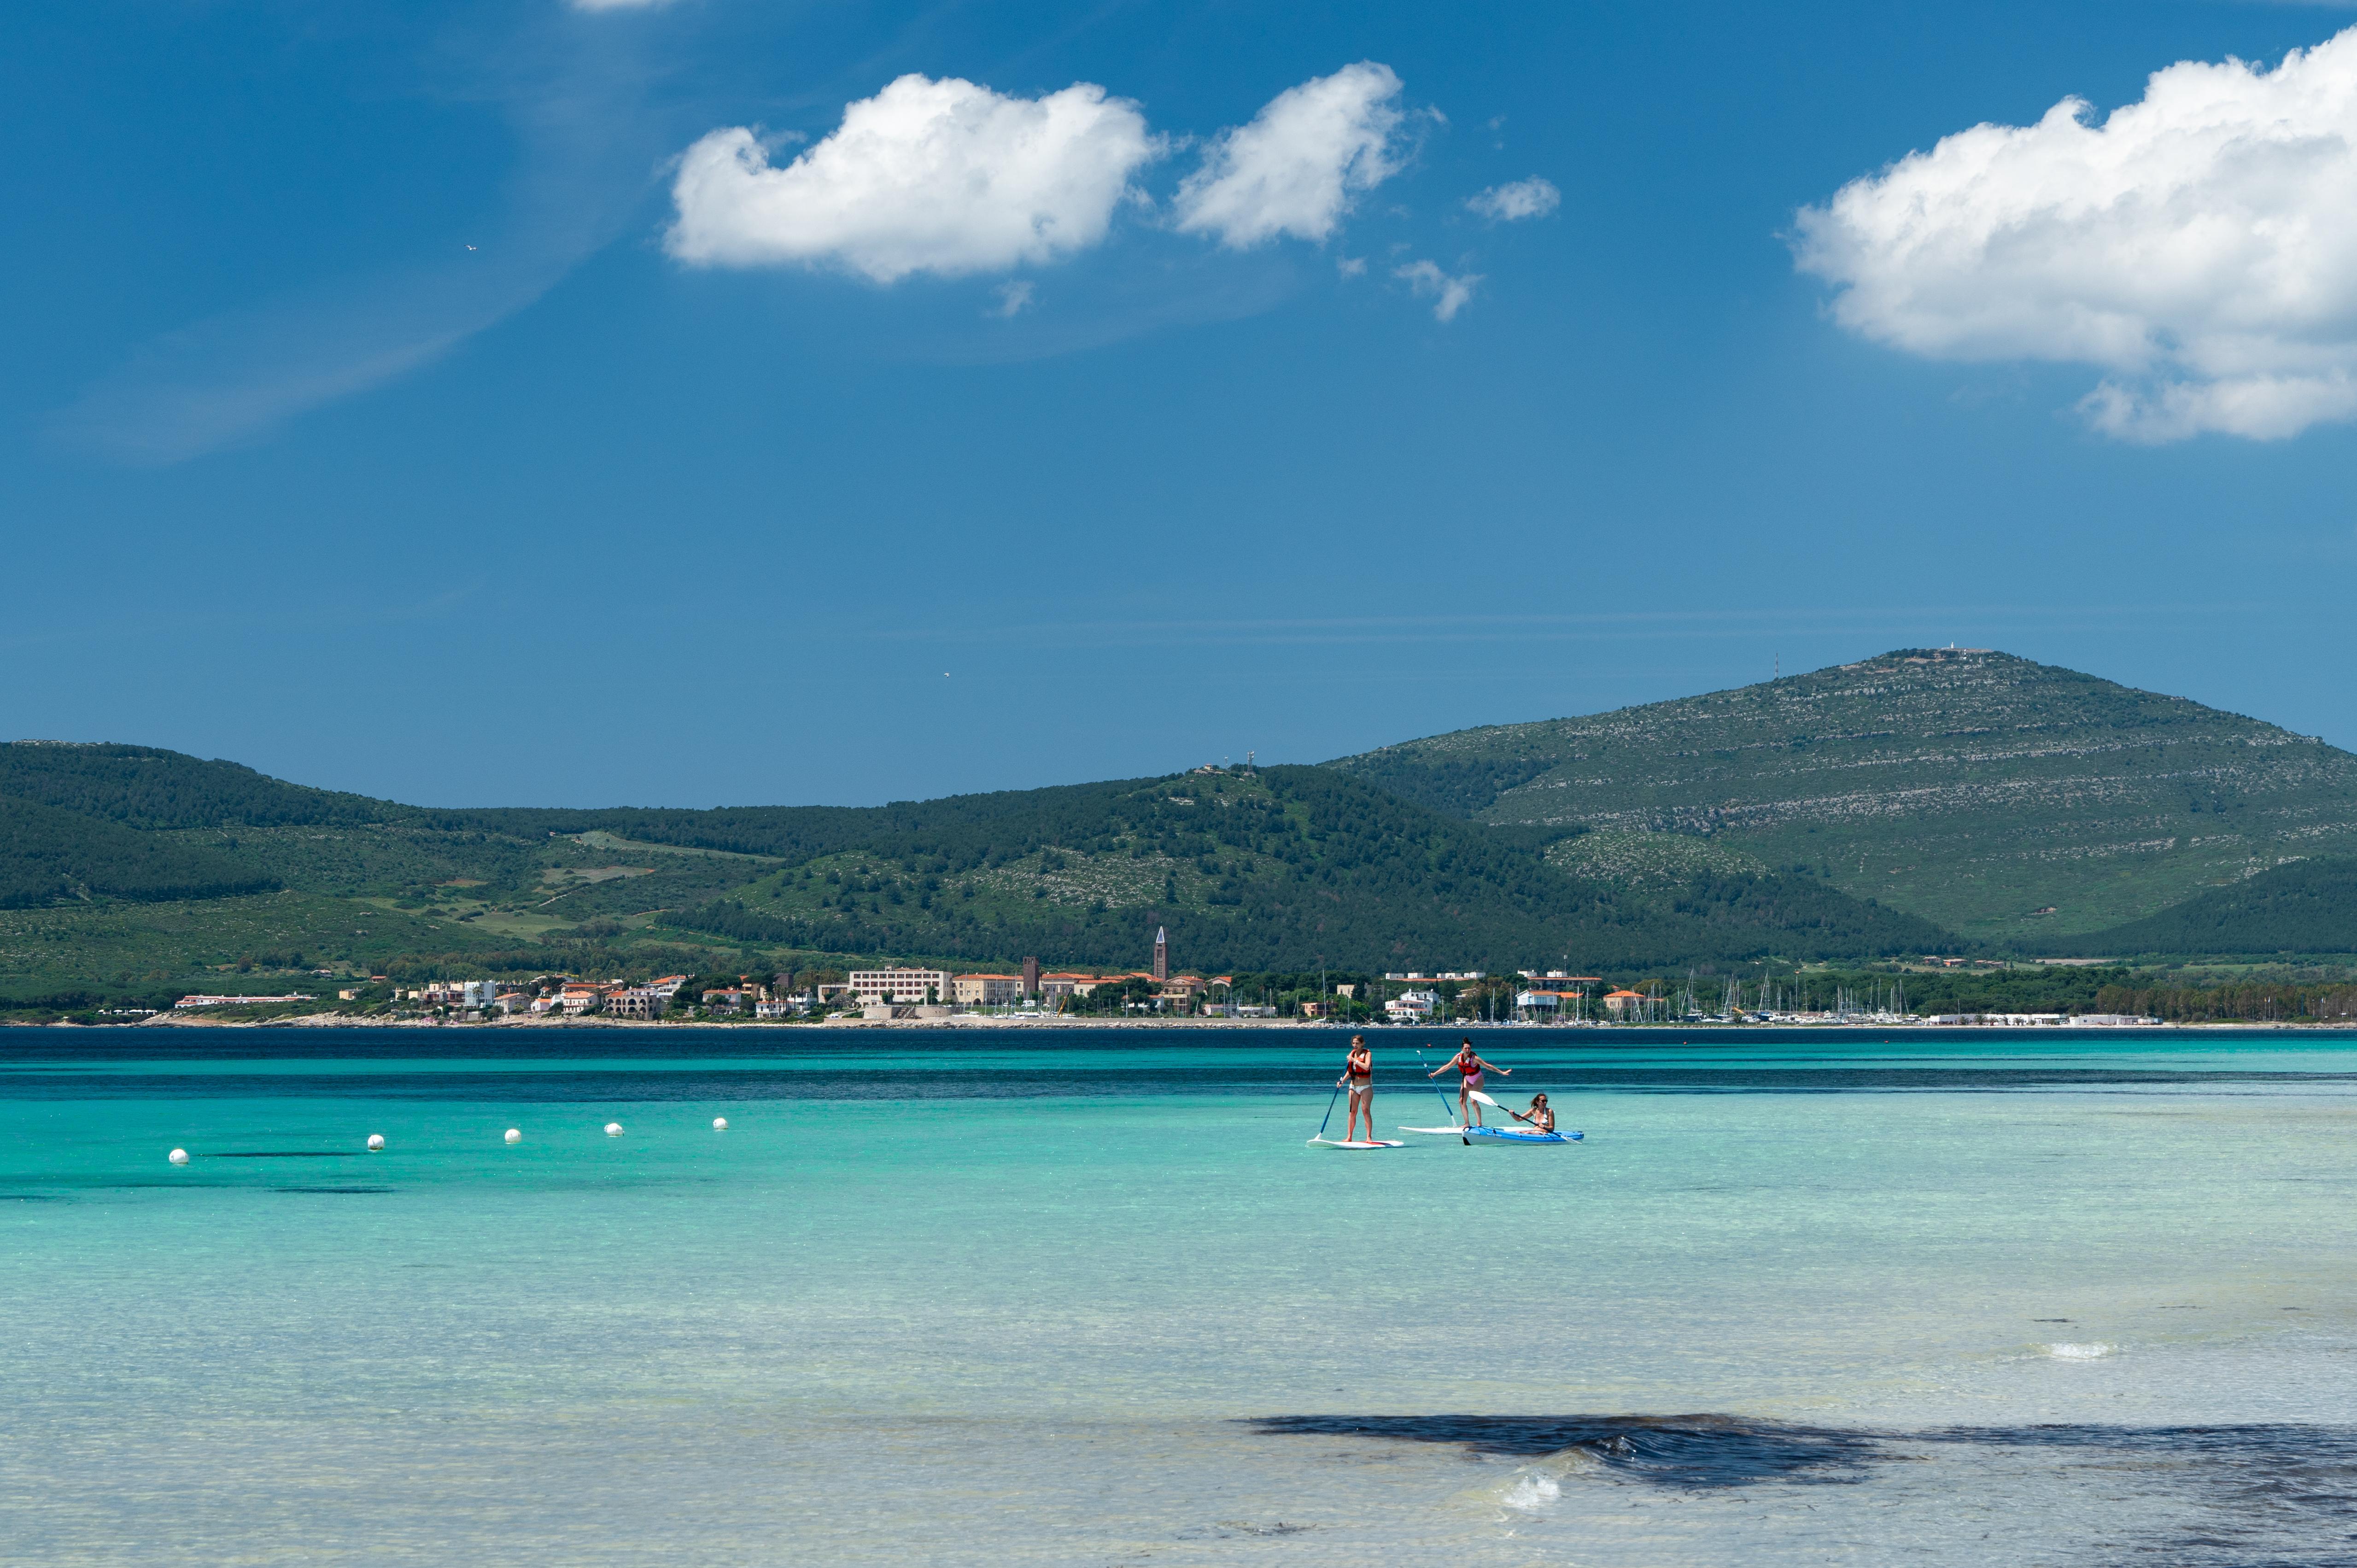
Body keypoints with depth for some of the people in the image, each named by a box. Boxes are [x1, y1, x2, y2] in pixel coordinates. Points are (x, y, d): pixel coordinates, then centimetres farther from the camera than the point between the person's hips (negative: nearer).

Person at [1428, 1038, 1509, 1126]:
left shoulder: (1474, 1058, -26)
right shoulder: (1459, 1057, -12)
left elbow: (1487, 1066, -23)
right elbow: (1447, 1067, -4)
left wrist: (1502, 1072, -23)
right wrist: (1434, 1074, -6)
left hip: (1477, 1080, -6)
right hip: (1467, 1080, 6)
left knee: (1473, 1101, -19)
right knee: (1462, 1101, 0)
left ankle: (1479, 1123, -10)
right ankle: (1467, 1123, 9)